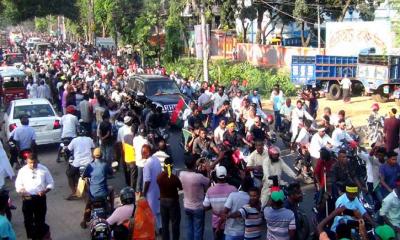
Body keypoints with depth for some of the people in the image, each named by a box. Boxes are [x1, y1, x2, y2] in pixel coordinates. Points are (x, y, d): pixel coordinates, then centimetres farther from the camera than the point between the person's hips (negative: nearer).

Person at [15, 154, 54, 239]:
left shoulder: (44, 169, -3)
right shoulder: (22, 171, -1)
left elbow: (51, 183, 2)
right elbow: (18, 185, 6)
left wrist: (45, 191, -17)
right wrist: (21, 191, -17)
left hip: (40, 198, -1)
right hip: (27, 198, 1)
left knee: (40, 220, 8)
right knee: (28, 220, 10)